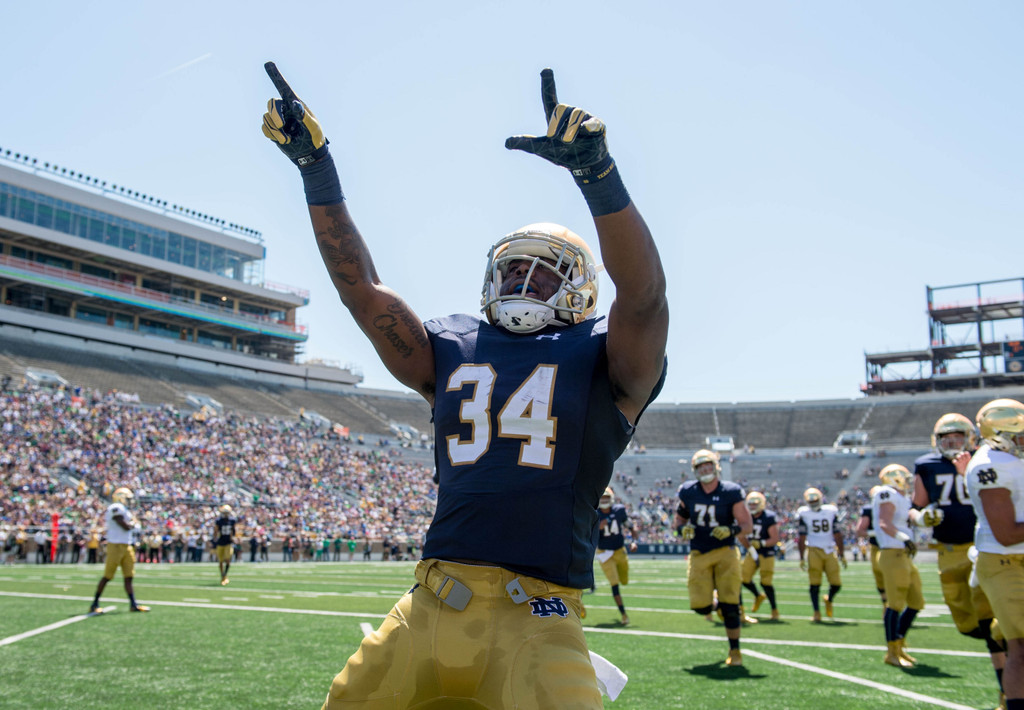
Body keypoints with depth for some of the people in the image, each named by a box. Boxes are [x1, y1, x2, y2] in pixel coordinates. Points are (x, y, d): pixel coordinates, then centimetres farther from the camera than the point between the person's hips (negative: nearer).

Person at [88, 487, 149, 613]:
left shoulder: (124, 509, 18)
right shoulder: (116, 508, -13)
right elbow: (126, 527, -16)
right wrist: (133, 522, -1)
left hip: (126, 546, 9)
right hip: (116, 546, -9)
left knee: (129, 577, 6)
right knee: (107, 576, -3)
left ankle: (133, 604, 5)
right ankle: (95, 604, 7)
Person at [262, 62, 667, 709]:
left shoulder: (604, 361, 3)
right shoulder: (453, 353, 14)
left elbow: (644, 292, -17)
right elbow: (361, 286, 12)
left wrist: (596, 170, -29)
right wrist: (316, 168, 8)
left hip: (532, 620, -4)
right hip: (428, 609, 4)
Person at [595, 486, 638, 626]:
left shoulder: (619, 510, -7)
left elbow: (631, 528, 4)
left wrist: (633, 541, -13)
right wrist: (598, 528, -30)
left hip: (620, 551, 3)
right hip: (604, 553, -3)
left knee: (624, 581, 16)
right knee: (614, 584, -10)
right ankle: (623, 614, -2)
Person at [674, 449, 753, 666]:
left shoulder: (731, 492, -8)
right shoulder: (688, 492, 0)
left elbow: (748, 526, -4)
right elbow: (680, 517, 15)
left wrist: (731, 530, -24)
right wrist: (682, 528, -8)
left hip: (725, 552, -2)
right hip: (699, 554, 2)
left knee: (729, 605, -6)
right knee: (701, 607, -5)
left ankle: (735, 651, 11)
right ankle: (715, 603, 32)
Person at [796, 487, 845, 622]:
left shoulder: (831, 511, 5)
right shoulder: (803, 514, 0)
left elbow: (837, 535, 9)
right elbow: (801, 538, 1)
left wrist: (842, 555, 7)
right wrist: (802, 558, -2)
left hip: (830, 551, 2)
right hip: (814, 551, -2)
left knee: (836, 583, -2)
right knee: (815, 583, -6)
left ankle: (829, 600, 31)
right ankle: (817, 612, 4)